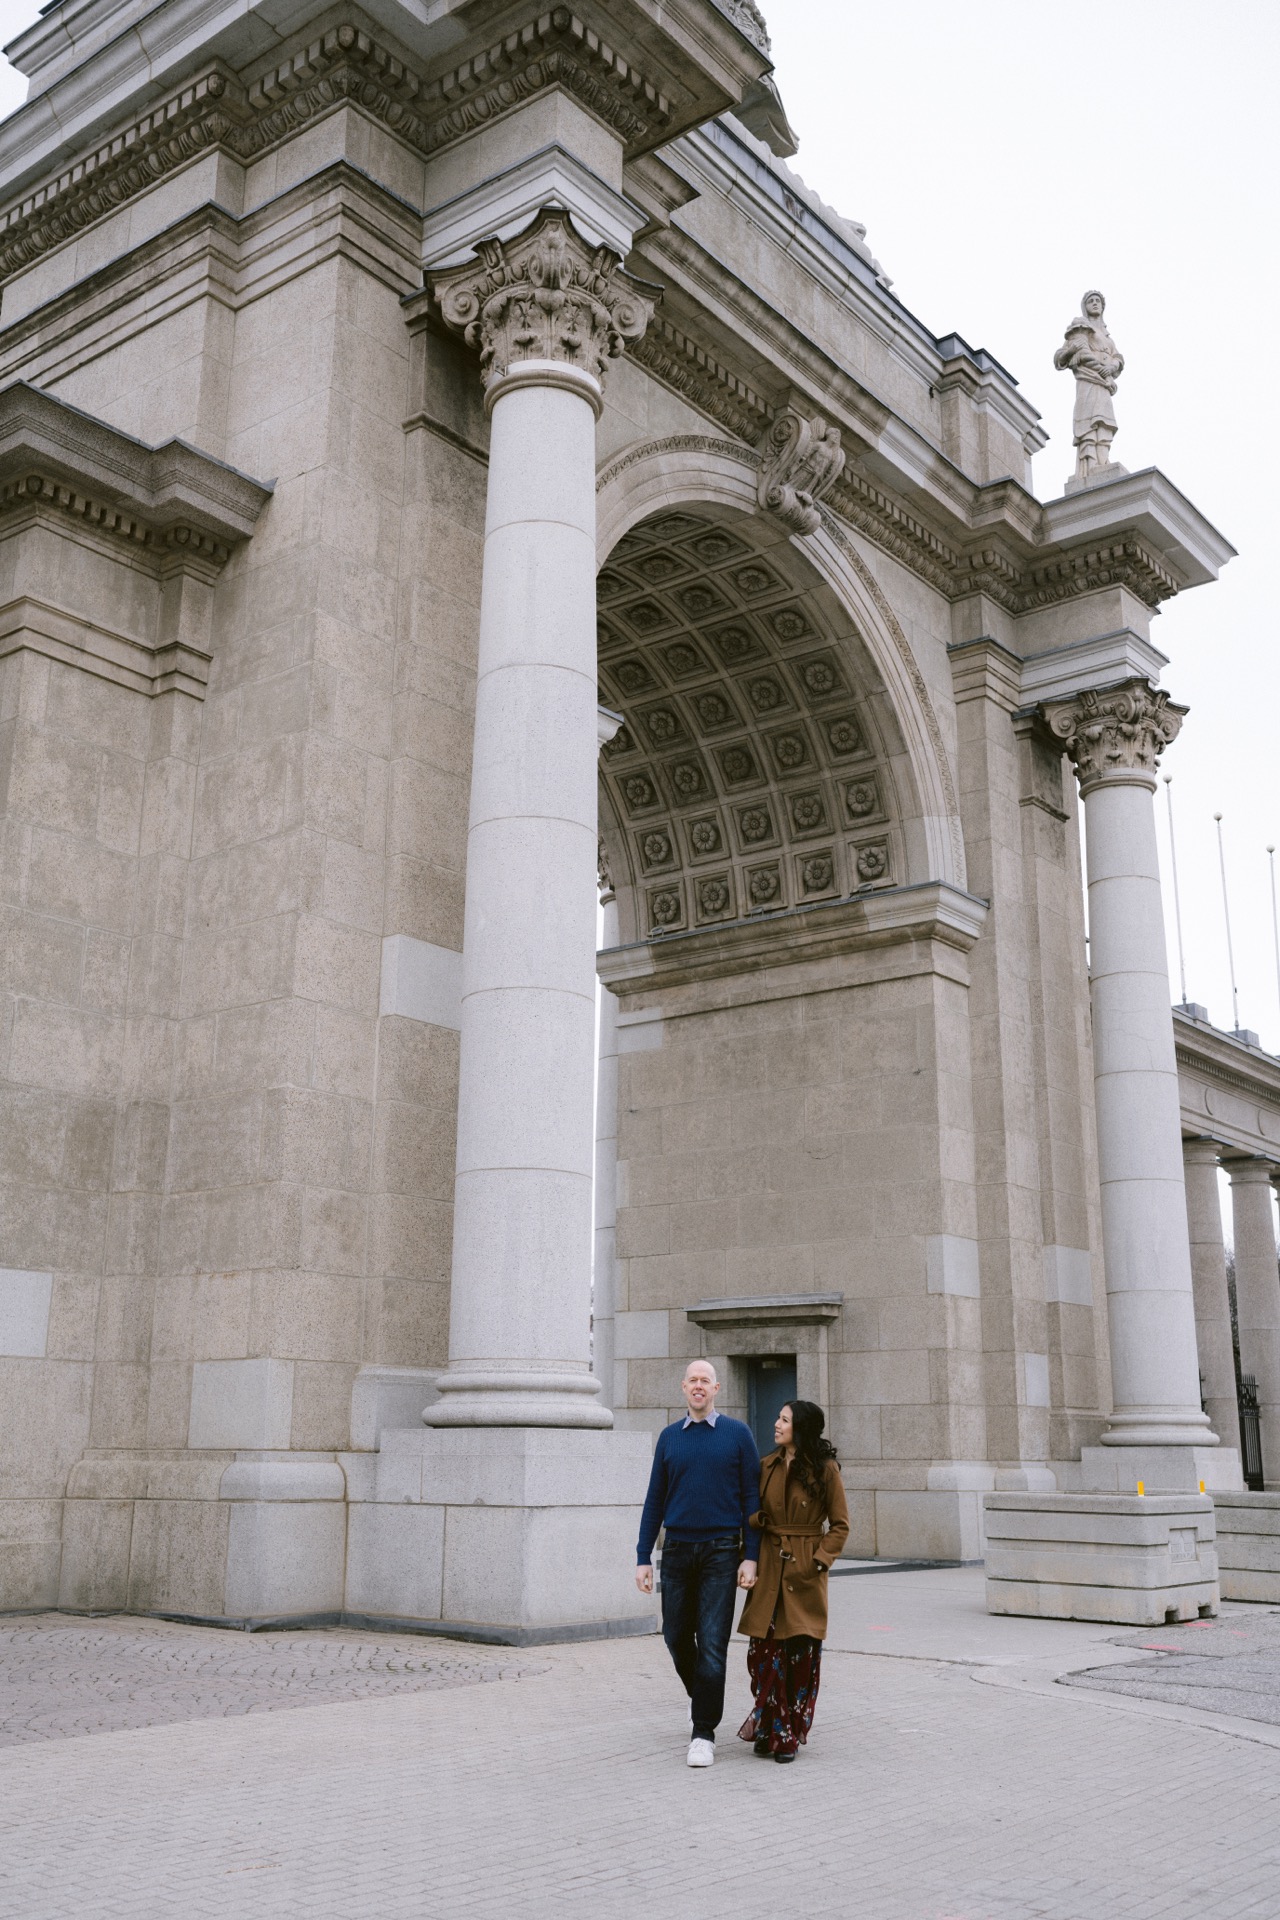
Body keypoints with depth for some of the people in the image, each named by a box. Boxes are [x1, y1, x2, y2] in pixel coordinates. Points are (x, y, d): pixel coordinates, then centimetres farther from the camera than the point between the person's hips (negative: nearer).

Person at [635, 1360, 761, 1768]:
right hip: (677, 1551, 3)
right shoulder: (669, 1437, 8)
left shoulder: (737, 1434, 1)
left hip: (721, 1552, -3)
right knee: (676, 1637, 10)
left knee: (712, 1644, -4)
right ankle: (699, 1695, 38)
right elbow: (654, 1500, 10)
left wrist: (750, 1557, -7)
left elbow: (751, 1498, 0)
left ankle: (703, 1733, 5)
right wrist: (643, 1558, 5)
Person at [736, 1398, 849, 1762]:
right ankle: (769, 1730, 17)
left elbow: (840, 1525, -1)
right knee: (763, 1650, -1)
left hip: (805, 1573, -3)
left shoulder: (825, 1469, -4)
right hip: (769, 1569, 3)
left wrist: (819, 1560, -11)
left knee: (801, 1655, 1)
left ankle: (790, 1736, 16)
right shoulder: (767, 1466, 7)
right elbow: (753, 1516, 10)